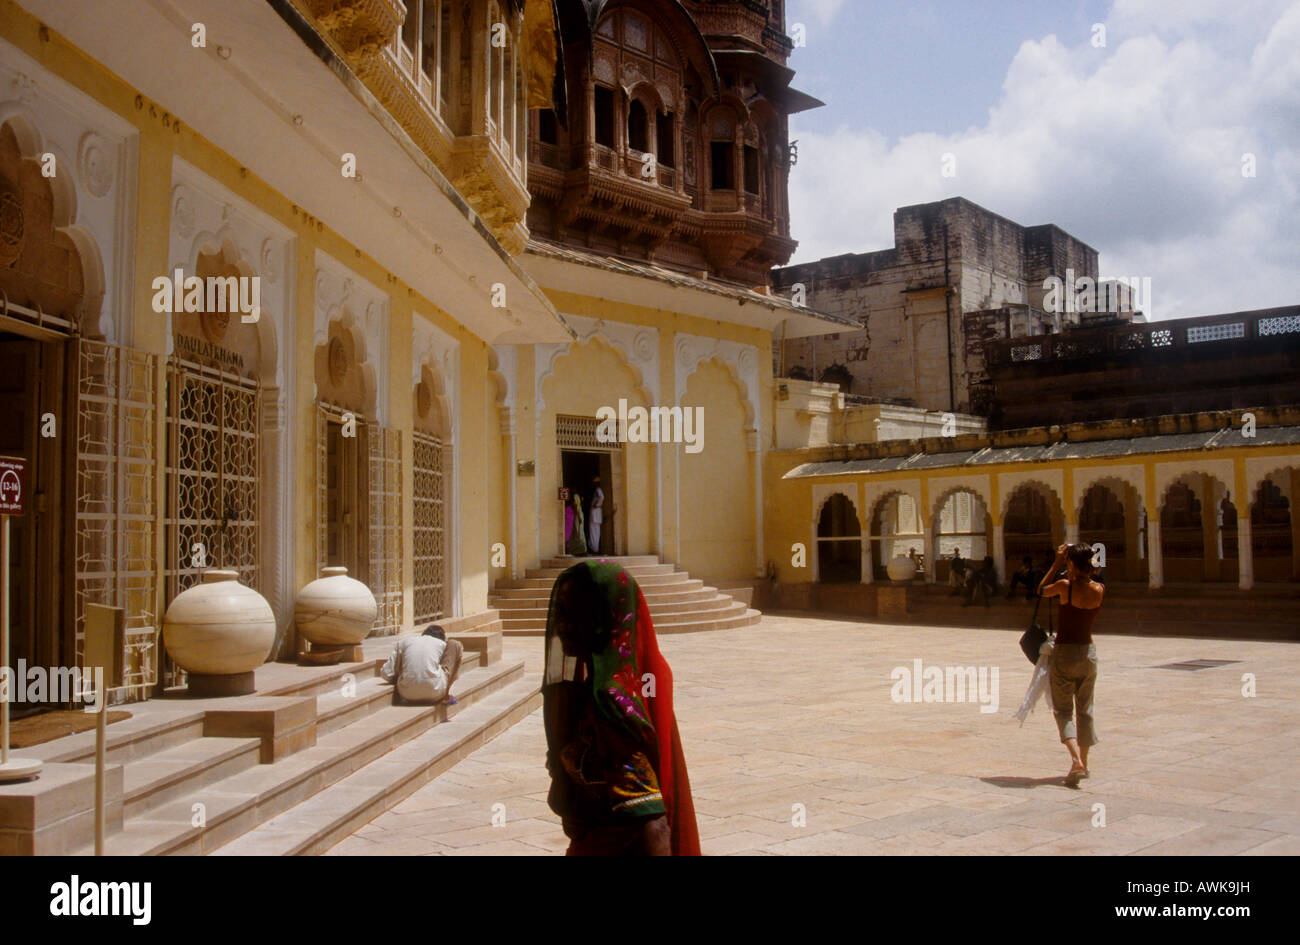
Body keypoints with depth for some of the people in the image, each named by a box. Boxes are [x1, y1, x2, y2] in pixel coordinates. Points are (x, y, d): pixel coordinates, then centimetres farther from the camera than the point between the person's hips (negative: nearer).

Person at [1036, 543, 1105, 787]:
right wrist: (1074, 576, 14)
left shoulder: (1065, 586, -16)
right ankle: (1083, 762, 22)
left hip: (1065, 652, -4)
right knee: (1085, 709, 16)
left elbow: (1041, 590, 4)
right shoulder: (1099, 590, -5)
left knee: (1063, 709, 4)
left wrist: (1057, 563, 5)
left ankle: (1076, 759, -16)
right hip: (1088, 650, 4)